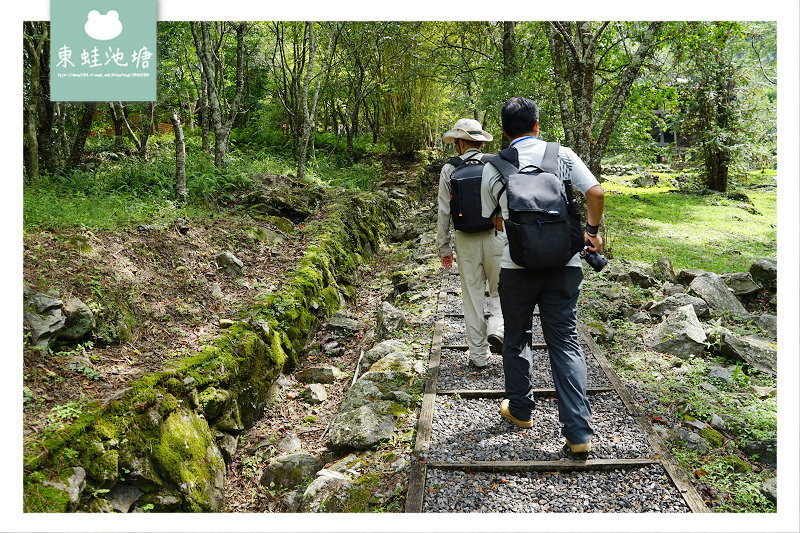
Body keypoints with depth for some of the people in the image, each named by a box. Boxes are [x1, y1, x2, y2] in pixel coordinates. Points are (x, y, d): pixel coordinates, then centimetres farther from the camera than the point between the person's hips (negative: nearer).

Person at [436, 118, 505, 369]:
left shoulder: (449, 170, -1)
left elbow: (444, 212, 0)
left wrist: (444, 247, 9)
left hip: (466, 240, 1)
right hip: (495, 236, 0)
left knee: (473, 296, 9)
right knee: (500, 291, 17)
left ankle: (478, 355, 15)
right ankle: (496, 329, -8)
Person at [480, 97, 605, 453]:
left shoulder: (492, 168, 1)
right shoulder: (562, 155, 2)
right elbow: (596, 193, -4)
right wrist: (591, 230, 11)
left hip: (517, 264, -1)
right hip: (564, 263, 1)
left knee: (516, 340, 18)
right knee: (565, 343, 6)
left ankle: (520, 409, 33)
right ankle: (578, 431, 3)